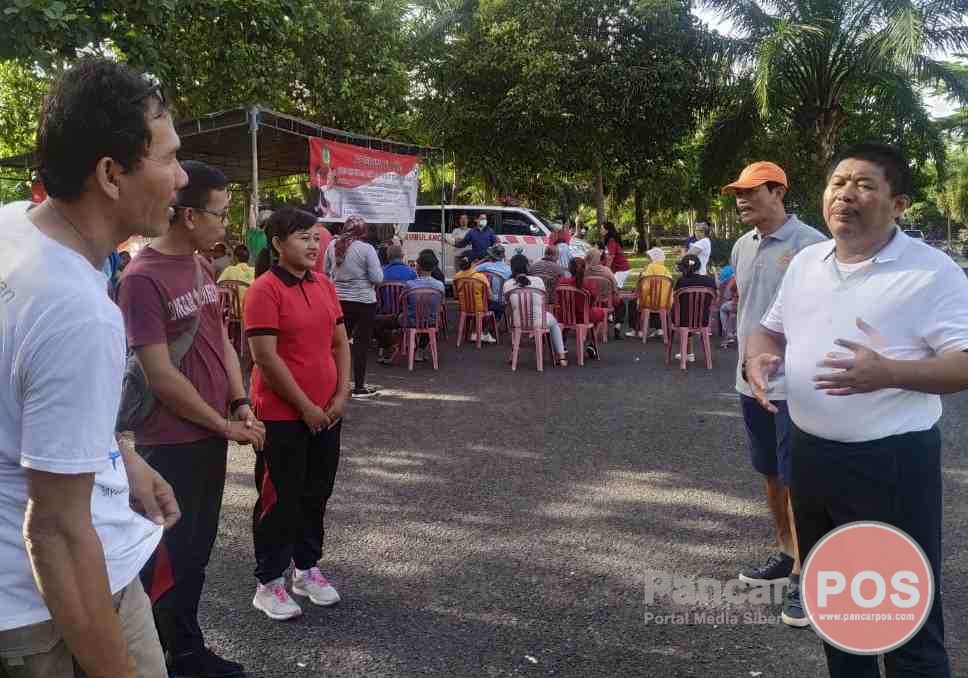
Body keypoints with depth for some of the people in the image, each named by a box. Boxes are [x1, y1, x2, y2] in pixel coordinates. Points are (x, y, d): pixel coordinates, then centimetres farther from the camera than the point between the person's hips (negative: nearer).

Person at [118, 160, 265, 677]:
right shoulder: (142, 278, -18)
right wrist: (225, 425, -12)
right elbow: (160, 375, -19)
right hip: (171, 443, -8)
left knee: (197, 550, 18)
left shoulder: (201, 268, 7)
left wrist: (240, 404, 1)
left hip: (212, 435, 8)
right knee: (169, 557, 7)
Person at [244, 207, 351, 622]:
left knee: (316, 494, 16)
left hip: (326, 413, 7)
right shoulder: (265, 290, -14)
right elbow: (266, 358, -18)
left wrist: (341, 396, 1)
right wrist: (305, 407, -15)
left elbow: (340, 343, 12)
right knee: (280, 499, 5)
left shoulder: (325, 286, 8)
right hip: (282, 417, -7)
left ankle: (307, 568, 33)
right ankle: (268, 584, 20)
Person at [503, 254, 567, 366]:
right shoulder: (538, 280, -8)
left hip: (518, 323, 2)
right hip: (539, 322, -1)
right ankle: (561, 356, 30)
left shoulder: (507, 285, -7)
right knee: (554, 321, 34)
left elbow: (509, 304, 5)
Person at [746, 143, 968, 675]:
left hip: (891, 462, -6)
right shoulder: (805, 262, 8)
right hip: (811, 455, 7)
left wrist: (888, 373, -32)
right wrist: (758, 359, -4)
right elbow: (771, 329, 19)